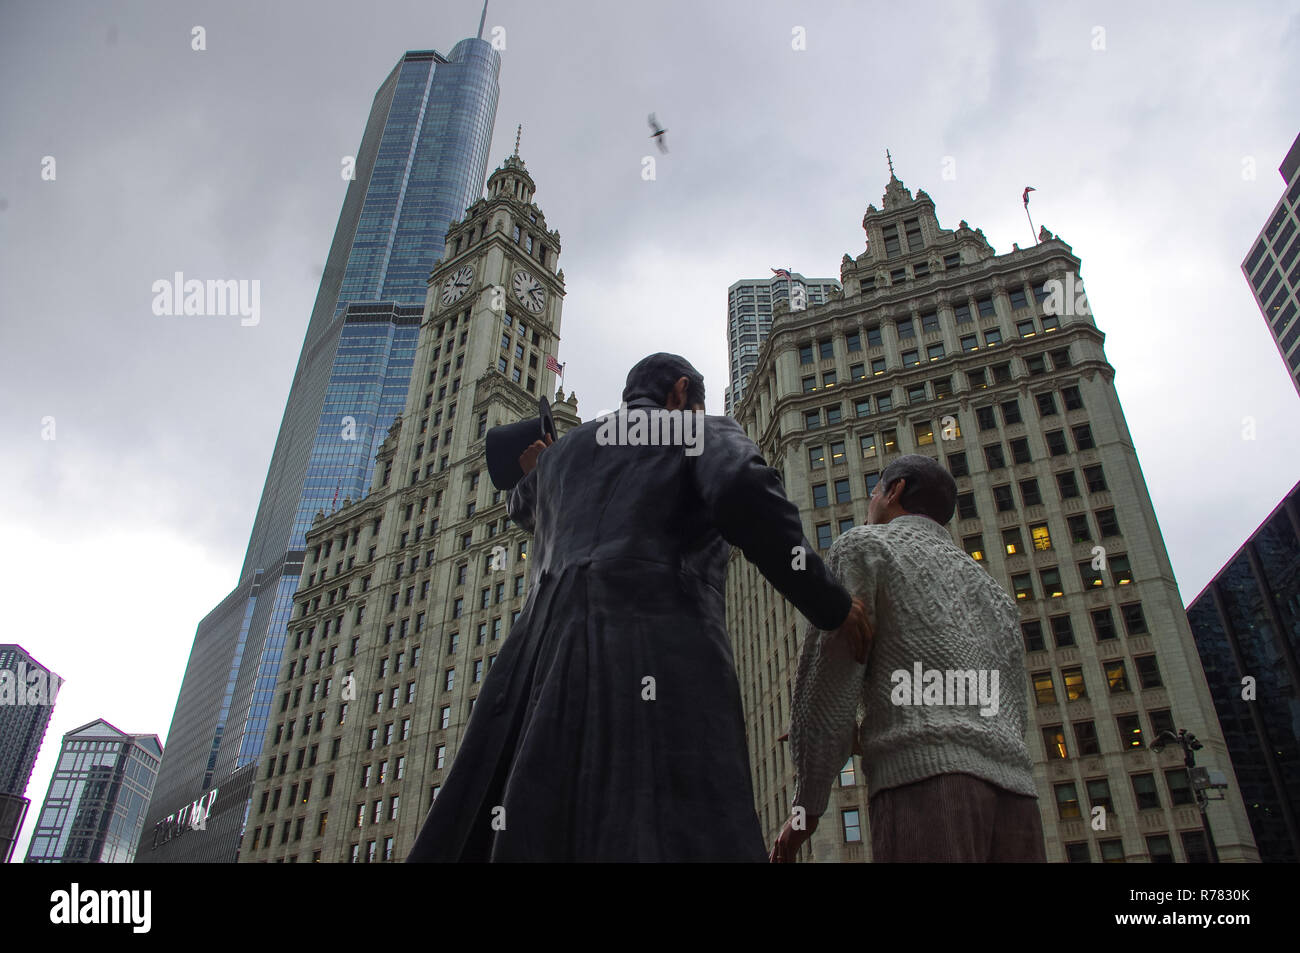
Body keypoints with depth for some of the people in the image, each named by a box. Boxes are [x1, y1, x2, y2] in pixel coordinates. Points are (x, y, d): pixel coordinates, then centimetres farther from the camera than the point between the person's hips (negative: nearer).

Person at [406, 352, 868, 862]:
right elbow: (745, 494, -6)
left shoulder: (561, 451, 31)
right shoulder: (708, 432, 16)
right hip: (656, 656, -5)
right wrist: (831, 605, 1)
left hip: (545, 654, 6)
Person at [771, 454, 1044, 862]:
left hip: (922, 784, -7)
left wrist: (807, 806, 7)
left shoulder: (864, 546, 13)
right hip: (1013, 796, 7)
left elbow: (828, 679, 1)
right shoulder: (995, 595, 33)